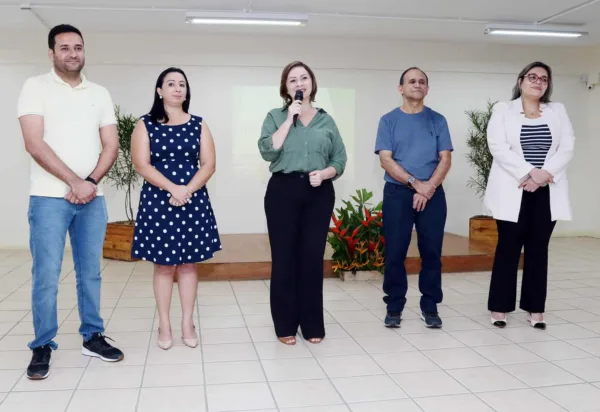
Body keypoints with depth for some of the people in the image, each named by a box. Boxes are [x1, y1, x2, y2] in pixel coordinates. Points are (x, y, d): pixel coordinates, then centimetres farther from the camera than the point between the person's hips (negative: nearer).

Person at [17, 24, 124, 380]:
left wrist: (91, 183, -9)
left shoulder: (100, 94, 12)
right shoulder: (36, 87, 0)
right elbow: (34, 143, -9)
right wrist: (74, 182, -14)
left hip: (93, 198, 4)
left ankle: (93, 337, 21)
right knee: (46, 276, -2)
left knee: (91, 272, 9)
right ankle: (43, 346, 11)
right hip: (50, 197, -3)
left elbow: (111, 146, 6)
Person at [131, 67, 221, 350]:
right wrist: (173, 189, -19)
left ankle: (188, 324, 15)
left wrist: (187, 190, -15)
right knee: (163, 264, 3)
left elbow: (209, 164, 0)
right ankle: (164, 326, 13)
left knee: (189, 263, 6)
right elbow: (141, 164, -8)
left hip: (194, 201, 2)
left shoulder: (198, 125, 8)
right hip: (157, 201, -2)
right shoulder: (145, 124, 2)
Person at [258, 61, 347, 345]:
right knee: (284, 258, 0)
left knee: (312, 258, 3)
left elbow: (340, 160, 10)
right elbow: (267, 151, -9)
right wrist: (289, 119, -8)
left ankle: (312, 325, 13)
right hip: (283, 191, -1)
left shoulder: (326, 120, 13)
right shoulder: (275, 116, 7)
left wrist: (324, 173, -9)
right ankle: (285, 326, 10)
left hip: (319, 194, 2)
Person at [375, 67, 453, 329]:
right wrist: (415, 183, -13)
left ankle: (430, 307, 15)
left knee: (432, 252, 4)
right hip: (397, 193, -1)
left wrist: (428, 188, -11)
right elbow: (386, 160, -5)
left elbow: (445, 159, 2)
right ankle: (394, 307, 12)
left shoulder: (437, 120, 9)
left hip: (432, 194, 1)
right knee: (394, 253, 1)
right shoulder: (388, 120, 5)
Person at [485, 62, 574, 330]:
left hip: (547, 192, 3)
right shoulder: (503, 110, 5)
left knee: (538, 249, 6)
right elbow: (498, 147, -9)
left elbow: (567, 148, 2)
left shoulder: (558, 111, 13)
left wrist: (545, 174, -14)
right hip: (513, 191, -2)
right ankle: (500, 307, 8)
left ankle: (535, 309, 12)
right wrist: (528, 173, -18)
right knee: (508, 248, 0)